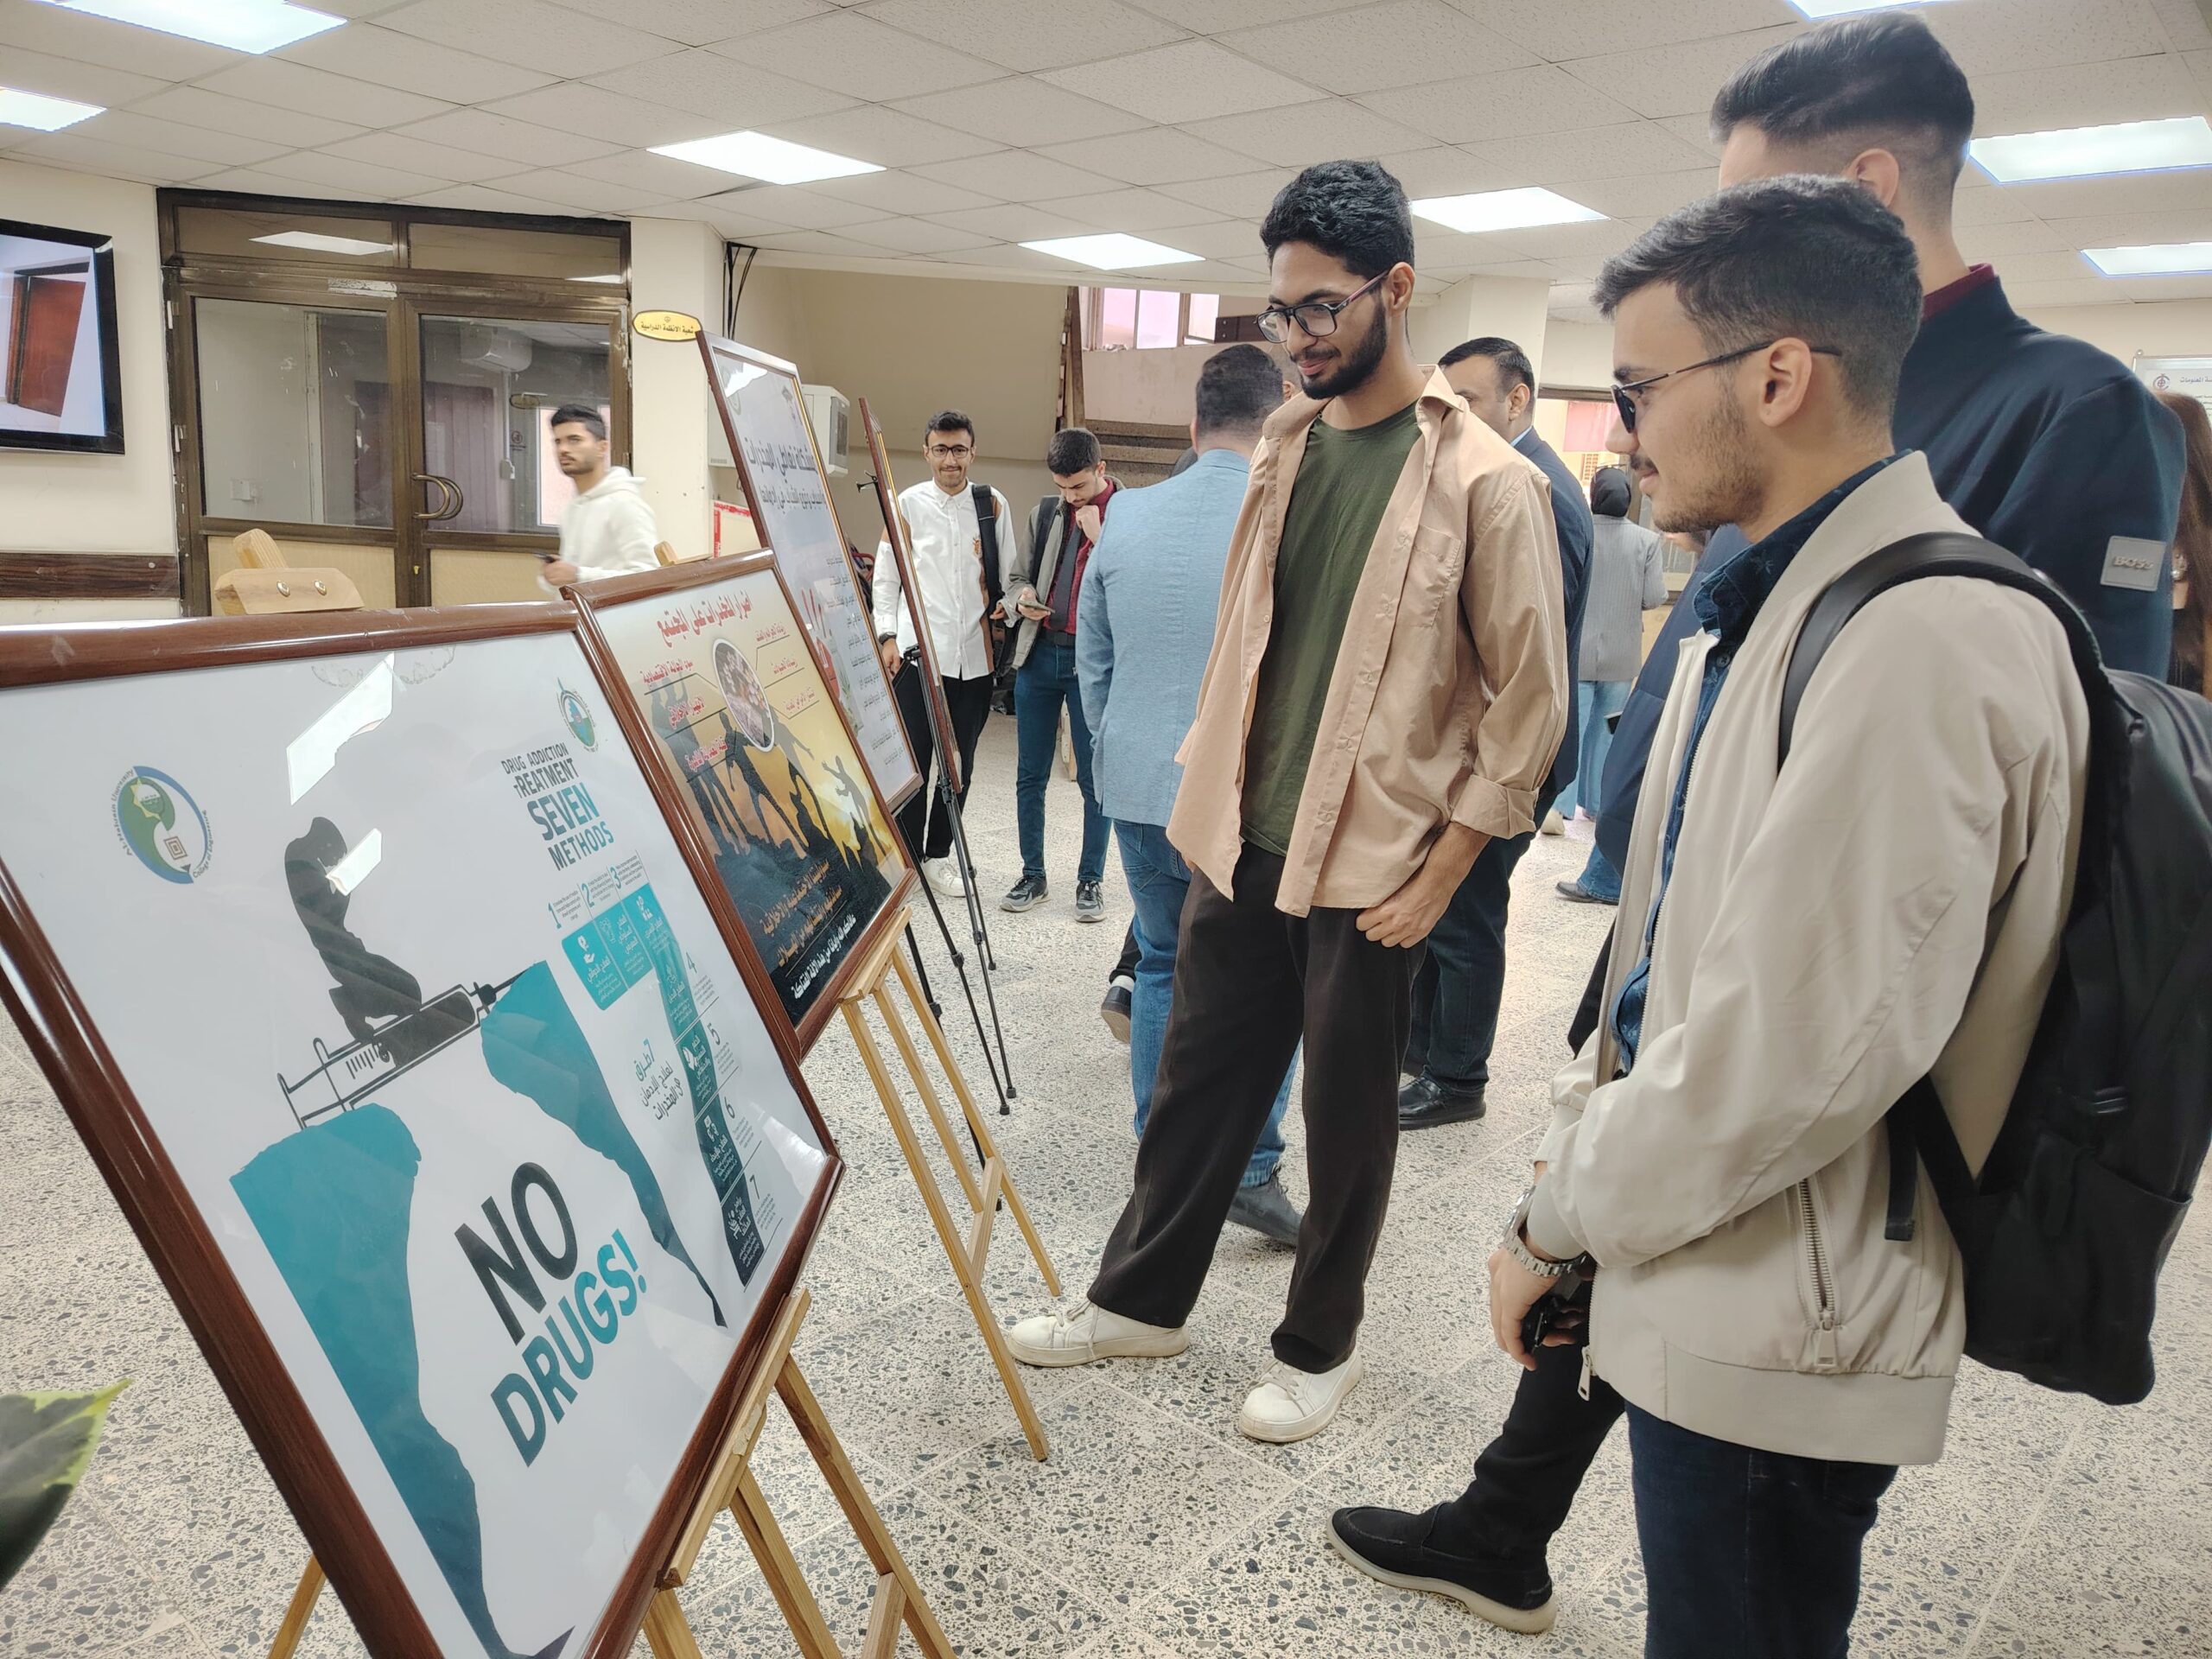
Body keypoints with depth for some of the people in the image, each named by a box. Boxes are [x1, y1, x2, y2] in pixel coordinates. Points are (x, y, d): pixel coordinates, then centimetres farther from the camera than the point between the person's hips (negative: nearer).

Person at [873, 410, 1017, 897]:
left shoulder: (993, 506, 7)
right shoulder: (908, 504, 3)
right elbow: (885, 576, 5)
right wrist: (888, 635, -3)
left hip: (973, 655, 2)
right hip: (917, 652, -2)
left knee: (960, 762, 9)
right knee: (912, 759, 0)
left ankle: (938, 853, 24)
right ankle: (906, 855, 13)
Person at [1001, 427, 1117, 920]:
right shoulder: (1046, 512, 10)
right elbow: (1016, 575, 20)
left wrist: (1099, 536, -19)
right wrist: (1020, 599, -2)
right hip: (1038, 653, 5)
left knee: (1095, 780, 3)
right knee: (1030, 775, 10)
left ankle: (1090, 880, 16)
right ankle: (1033, 875, 21)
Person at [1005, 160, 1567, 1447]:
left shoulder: (1484, 481, -12)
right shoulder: (1285, 445, 8)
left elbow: (1530, 702, -10)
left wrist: (1439, 874, -12)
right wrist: (1209, 791, 12)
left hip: (1369, 867, -5)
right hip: (1242, 839, 6)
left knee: (1348, 1113, 10)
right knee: (1198, 1075, 17)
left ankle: (1321, 1344, 31)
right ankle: (1143, 1298, 36)